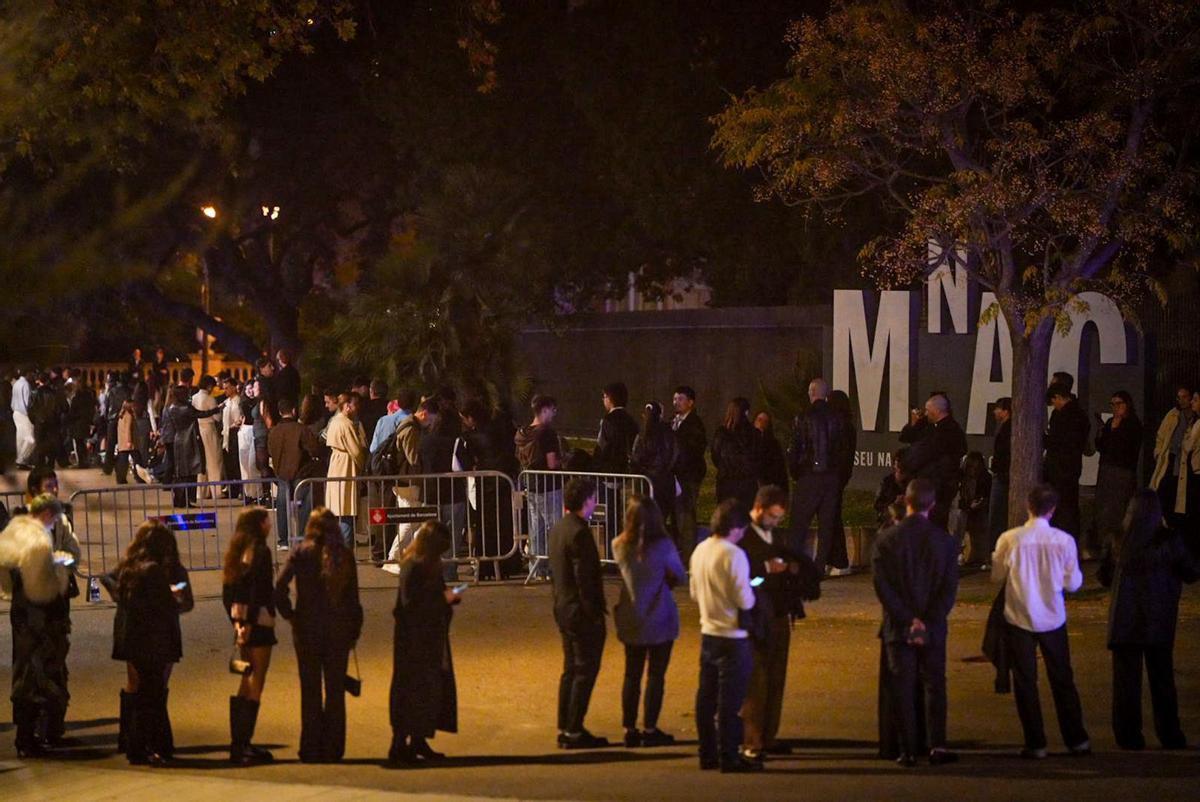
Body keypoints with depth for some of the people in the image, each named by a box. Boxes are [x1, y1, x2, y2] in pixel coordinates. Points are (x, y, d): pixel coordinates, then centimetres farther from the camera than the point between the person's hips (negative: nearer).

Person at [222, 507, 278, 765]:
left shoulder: (237, 552, 12)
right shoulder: (259, 551, -12)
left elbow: (227, 591, 13)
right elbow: (258, 591, -19)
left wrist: (237, 621, 13)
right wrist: (248, 624, -17)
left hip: (241, 623, 8)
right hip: (258, 622, -8)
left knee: (246, 683, 15)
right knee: (255, 686, -4)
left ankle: (239, 744, 17)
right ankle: (243, 744, -7)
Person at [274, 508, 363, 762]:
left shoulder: (301, 553, -6)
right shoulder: (345, 556, -2)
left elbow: (279, 587, -15)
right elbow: (353, 598, 0)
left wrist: (289, 614, -2)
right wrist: (355, 631, 7)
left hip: (307, 629, -1)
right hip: (339, 630, 1)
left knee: (310, 691, 7)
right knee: (335, 690, 9)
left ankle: (312, 748, 7)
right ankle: (333, 748, 9)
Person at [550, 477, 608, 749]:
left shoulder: (557, 529, 9)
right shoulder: (579, 533, -20)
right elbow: (584, 578, -22)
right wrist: (594, 612, -17)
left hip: (563, 611, 10)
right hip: (582, 613, -10)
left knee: (570, 670, 16)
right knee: (585, 671, -3)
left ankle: (564, 728, 19)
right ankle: (574, 731, -3)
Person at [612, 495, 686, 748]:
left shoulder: (619, 546, -5)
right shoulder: (663, 546, -16)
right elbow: (679, 576, -3)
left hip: (631, 620, 4)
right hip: (660, 620, -4)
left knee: (632, 675, 12)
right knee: (656, 675, 5)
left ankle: (630, 729, 14)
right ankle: (649, 729, 6)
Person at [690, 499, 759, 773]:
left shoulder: (700, 550, 5)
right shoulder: (733, 555, -19)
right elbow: (745, 601, -20)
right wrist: (752, 593, 0)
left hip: (708, 634, 8)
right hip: (732, 637, -8)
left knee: (707, 696, 13)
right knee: (730, 699, -2)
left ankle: (708, 754, 20)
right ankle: (728, 757, 2)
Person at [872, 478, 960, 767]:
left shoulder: (886, 540, -7)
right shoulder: (945, 541, -4)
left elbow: (882, 586, -10)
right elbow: (949, 589, -7)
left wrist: (907, 621, -8)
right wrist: (927, 622, -7)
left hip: (898, 627, -1)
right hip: (934, 628, 1)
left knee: (902, 689, 4)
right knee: (935, 685, 11)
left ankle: (908, 751, 3)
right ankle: (937, 745, 3)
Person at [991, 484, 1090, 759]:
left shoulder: (1009, 539, -13)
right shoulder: (1064, 541, -10)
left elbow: (997, 576, -1)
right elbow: (1073, 583, -4)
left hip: (1019, 620, -1)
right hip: (1052, 620, 1)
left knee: (1025, 682, 8)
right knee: (1062, 679, 14)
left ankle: (1035, 744, 7)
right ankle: (1077, 740, 17)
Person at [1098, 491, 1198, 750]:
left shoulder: (1119, 542, -5)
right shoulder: (1168, 540, -11)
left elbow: (1105, 578, 5)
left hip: (1123, 621, 1)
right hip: (1158, 622, -1)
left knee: (1126, 679, 7)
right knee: (1162, 680, 11)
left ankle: (1128, 736, 5)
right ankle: (1169, 736, 15)